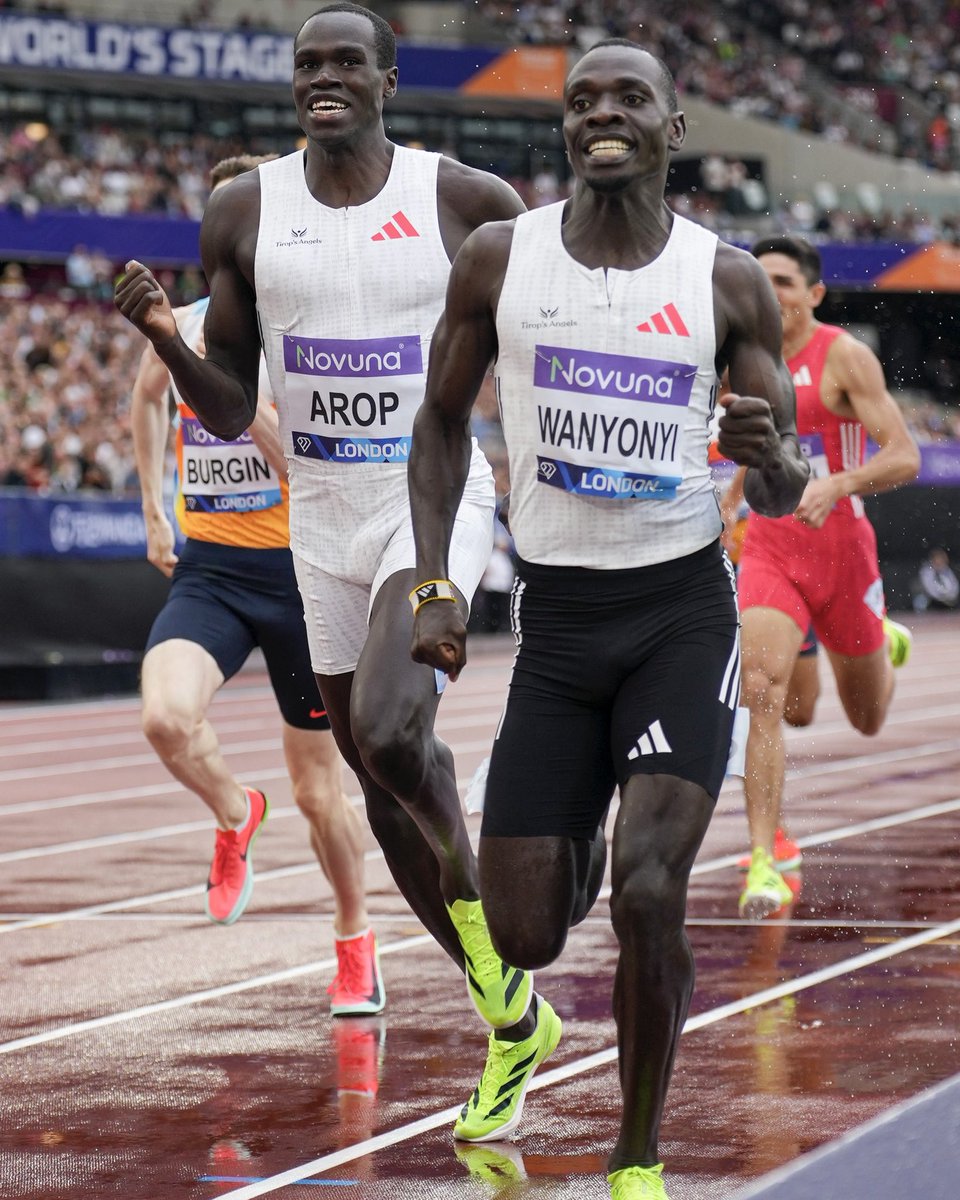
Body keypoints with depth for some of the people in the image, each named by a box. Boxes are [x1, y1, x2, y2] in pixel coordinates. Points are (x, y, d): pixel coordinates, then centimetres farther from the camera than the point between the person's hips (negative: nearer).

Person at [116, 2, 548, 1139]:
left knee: (387, 733, -28)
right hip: (322, 521, 4)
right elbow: (231, 413, 3)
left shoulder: (466, 201, -7)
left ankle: (470, 890, 2)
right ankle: (514, 1018, 25)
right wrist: (165, 337, -15)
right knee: (384, 783, 10)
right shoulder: (244, 213, 0)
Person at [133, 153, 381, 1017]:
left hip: (299, 569, -2)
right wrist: (154, 507, 21)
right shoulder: (180, 329, 2)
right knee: (166, 717, -26)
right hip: (207, 567, 3)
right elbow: (147, 397, 26)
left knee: (318, 787, 8)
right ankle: (235, 817, 7)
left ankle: (356, 941, 32)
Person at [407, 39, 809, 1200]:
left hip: (682, 613, -2)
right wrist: (432, 587, 2)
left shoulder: (727, 280, -2)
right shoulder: (499, 259, 0)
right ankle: (571, 851, 40)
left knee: (647, 895, -20)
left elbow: (783, 494, 3)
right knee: (524, 936, 0)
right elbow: (442, 420, 12)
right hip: (555, 619, 2)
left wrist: (770, 459, -21)